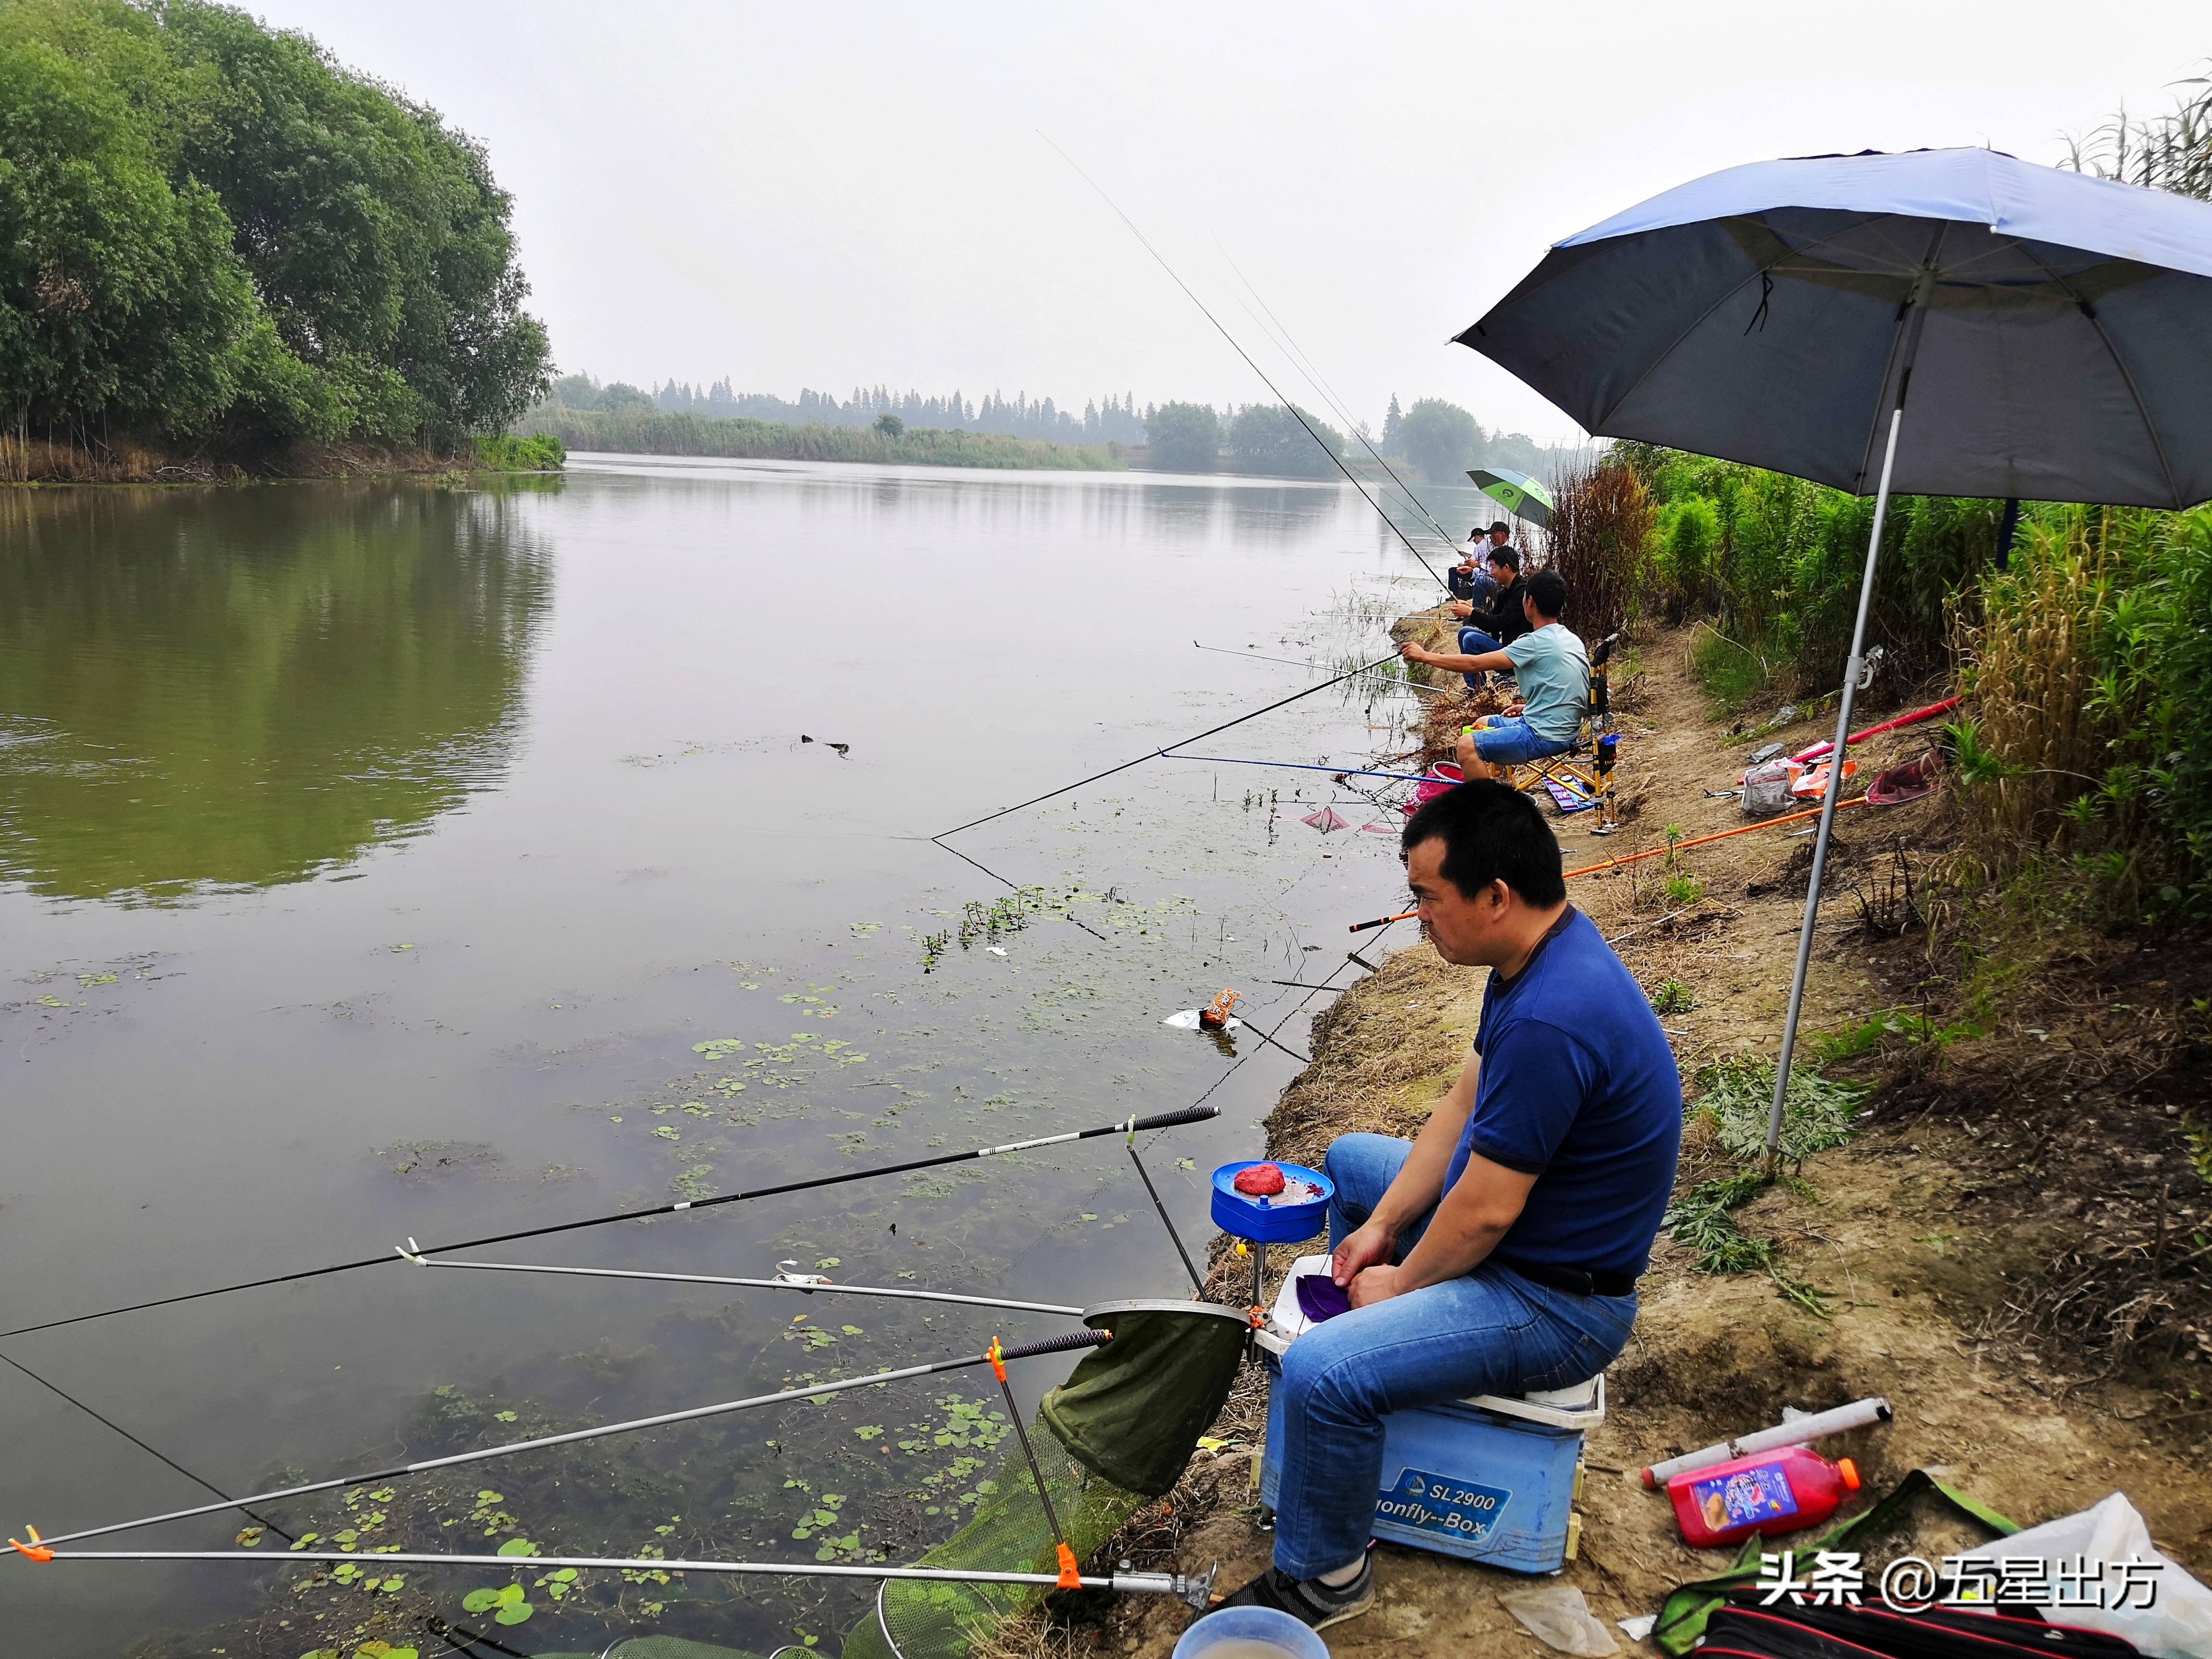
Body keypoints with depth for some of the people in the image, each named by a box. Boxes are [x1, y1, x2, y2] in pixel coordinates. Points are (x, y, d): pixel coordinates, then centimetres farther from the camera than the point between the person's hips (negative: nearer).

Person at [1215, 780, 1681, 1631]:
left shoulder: (1548, 1019, -34)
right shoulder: (1544, 954, -2)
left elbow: (1485, 1213, -27)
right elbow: (1463, 1106, 7)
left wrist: (1401, 1281, -9)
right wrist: (1383, 1226, 3)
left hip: (1556, 1304, -10)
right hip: (1513, 1231, 10)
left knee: (1321, 1374, -23)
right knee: (1351, 1160, 24)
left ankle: (1324, 1576, 2)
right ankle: (1367, 1326, 39)